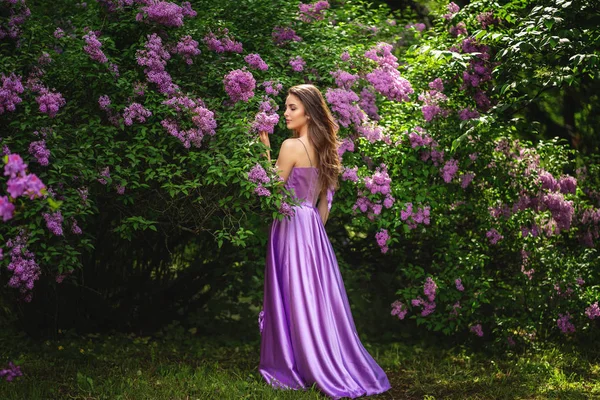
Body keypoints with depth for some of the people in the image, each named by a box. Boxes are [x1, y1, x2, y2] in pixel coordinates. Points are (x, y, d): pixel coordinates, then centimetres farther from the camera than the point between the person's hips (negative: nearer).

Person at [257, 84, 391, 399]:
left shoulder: (291, 146, -15)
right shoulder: (323, 148, 9)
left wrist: (266, 150, -9)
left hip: (291, 226, -8)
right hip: (313, 229, 8)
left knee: (295, 298, -1)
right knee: (319, 298, 12)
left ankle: (293, 368, 7)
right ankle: (336, 366, 17)